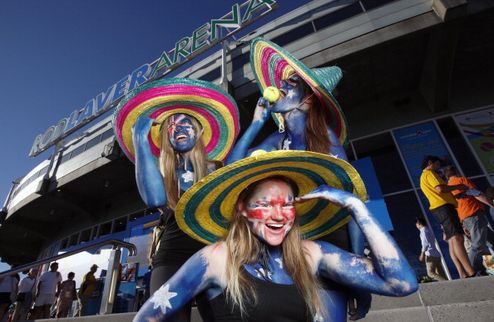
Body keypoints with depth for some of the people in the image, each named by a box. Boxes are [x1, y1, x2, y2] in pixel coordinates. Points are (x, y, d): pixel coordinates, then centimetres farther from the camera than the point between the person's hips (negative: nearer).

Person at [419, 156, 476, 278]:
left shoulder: (424, 177, 29)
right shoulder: (429, 173, -1)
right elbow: (440, 188, -15)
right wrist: (457, 186, -1)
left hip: (440, 208, 10)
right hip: (443, 207, -10)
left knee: (452, 241, 1)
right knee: (457, 238, -19)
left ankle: (463, 274, -4)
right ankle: (471, 273, -26)